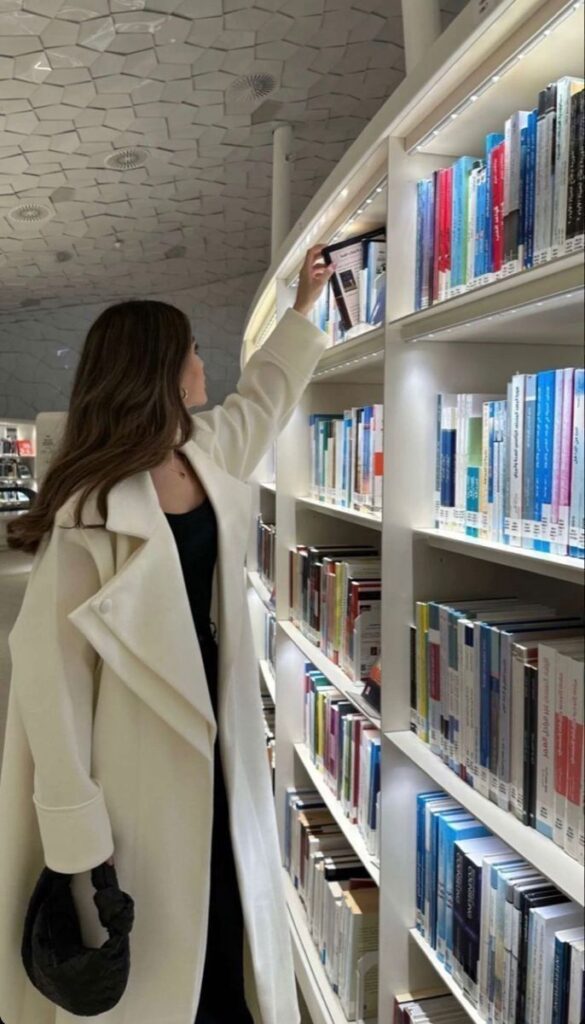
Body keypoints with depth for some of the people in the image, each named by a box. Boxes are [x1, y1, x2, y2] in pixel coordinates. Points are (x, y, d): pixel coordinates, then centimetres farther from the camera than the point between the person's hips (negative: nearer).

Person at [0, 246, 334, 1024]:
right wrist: (75, 828, -20)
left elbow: (264, 392, 21)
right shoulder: (89, 509, -22)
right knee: (145, 960, 14)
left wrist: (305, 304, 30)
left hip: (214, 734, 7)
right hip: (137, 763, -7)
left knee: (231, 927, 22)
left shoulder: (207, 454, 0)